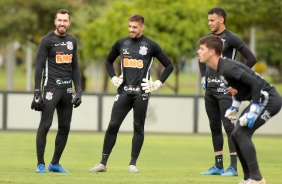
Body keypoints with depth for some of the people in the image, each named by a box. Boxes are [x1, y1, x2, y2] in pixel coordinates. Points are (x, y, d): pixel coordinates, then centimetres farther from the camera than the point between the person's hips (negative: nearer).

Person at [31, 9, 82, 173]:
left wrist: (79, 90, 10)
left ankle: (55, 164, 16)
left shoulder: (72, 41, 13)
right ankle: (41, 164, -5)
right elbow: (39, 67, -6)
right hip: (51, 87, -6)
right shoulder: (47, 40, -4)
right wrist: (37, 92, -12)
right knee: (45, 124, -11)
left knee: (65, 127, 7)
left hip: (67, 89, 6)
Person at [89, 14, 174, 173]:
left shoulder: (151, 45, 0)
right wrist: (114, 78, 11)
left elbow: (169, 66, 3)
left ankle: (133, 163, 9)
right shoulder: (121, 44, 9)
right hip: (124, 91, 2)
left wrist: (158, 83, -3)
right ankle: (103, 163, -1)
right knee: (113, 126, -4)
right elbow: (109, 61, 25)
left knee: (138, 128, 2)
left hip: (141, 92, -2)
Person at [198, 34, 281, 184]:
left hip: (268, 98, -10)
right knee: (236, 135, 10)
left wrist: (253, 112, -27)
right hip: (263, 99, 10)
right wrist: (234, 106, 24)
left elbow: (256, 83, -28)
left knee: (242, 133, -17)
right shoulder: (222, 67, 8)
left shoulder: (227, 68, -23)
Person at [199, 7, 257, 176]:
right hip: (210, 89, 8)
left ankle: (233, 167, -10)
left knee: (228, 125, -10)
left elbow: (251, 59, -12)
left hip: (224, 89, -8)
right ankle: (218, 166, 14)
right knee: (214, 127, 9)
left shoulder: (231, 38, -9)